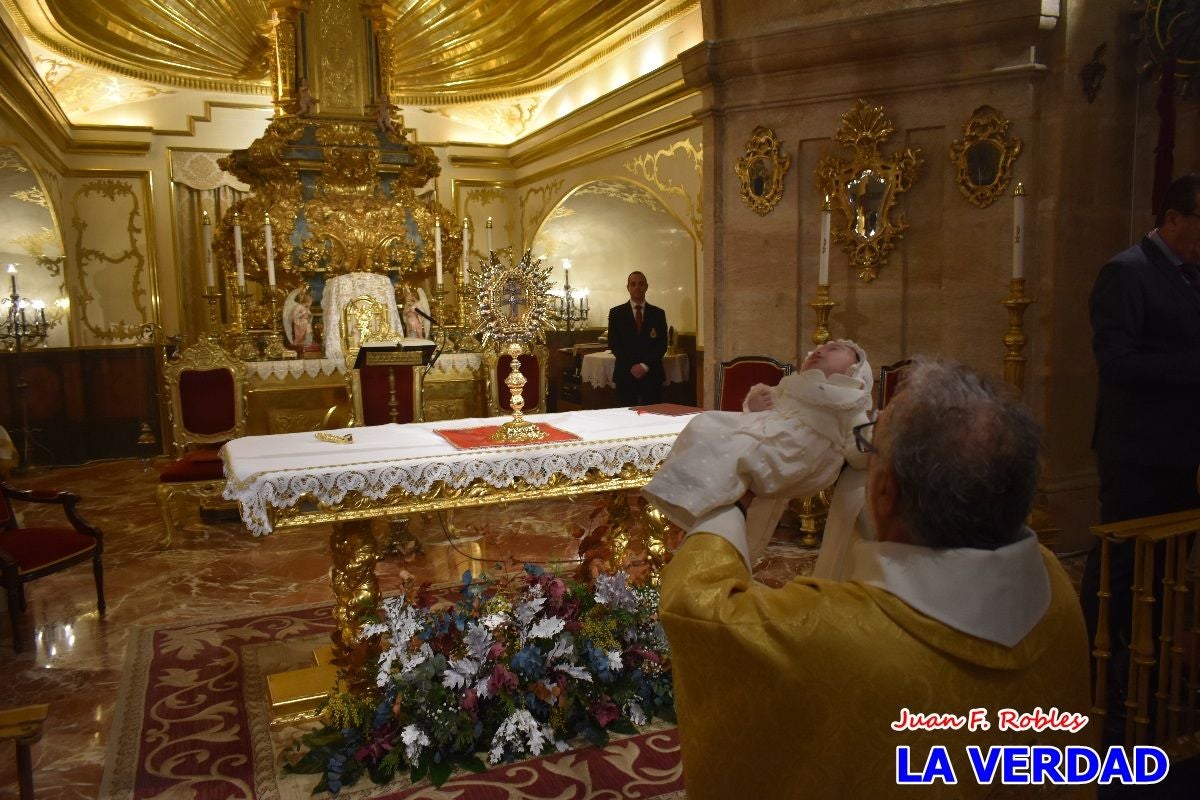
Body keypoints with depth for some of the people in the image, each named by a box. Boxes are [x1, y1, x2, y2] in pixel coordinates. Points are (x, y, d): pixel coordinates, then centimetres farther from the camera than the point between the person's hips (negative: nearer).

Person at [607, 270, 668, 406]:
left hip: (652, 374, 1)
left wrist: (645, 365, -9)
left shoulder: (658, 313, 10)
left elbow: (662, 345, 4)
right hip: (625, 374, -1)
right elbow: (613, 344, 1)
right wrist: (631, 366, -9)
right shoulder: (616, 313, 7)